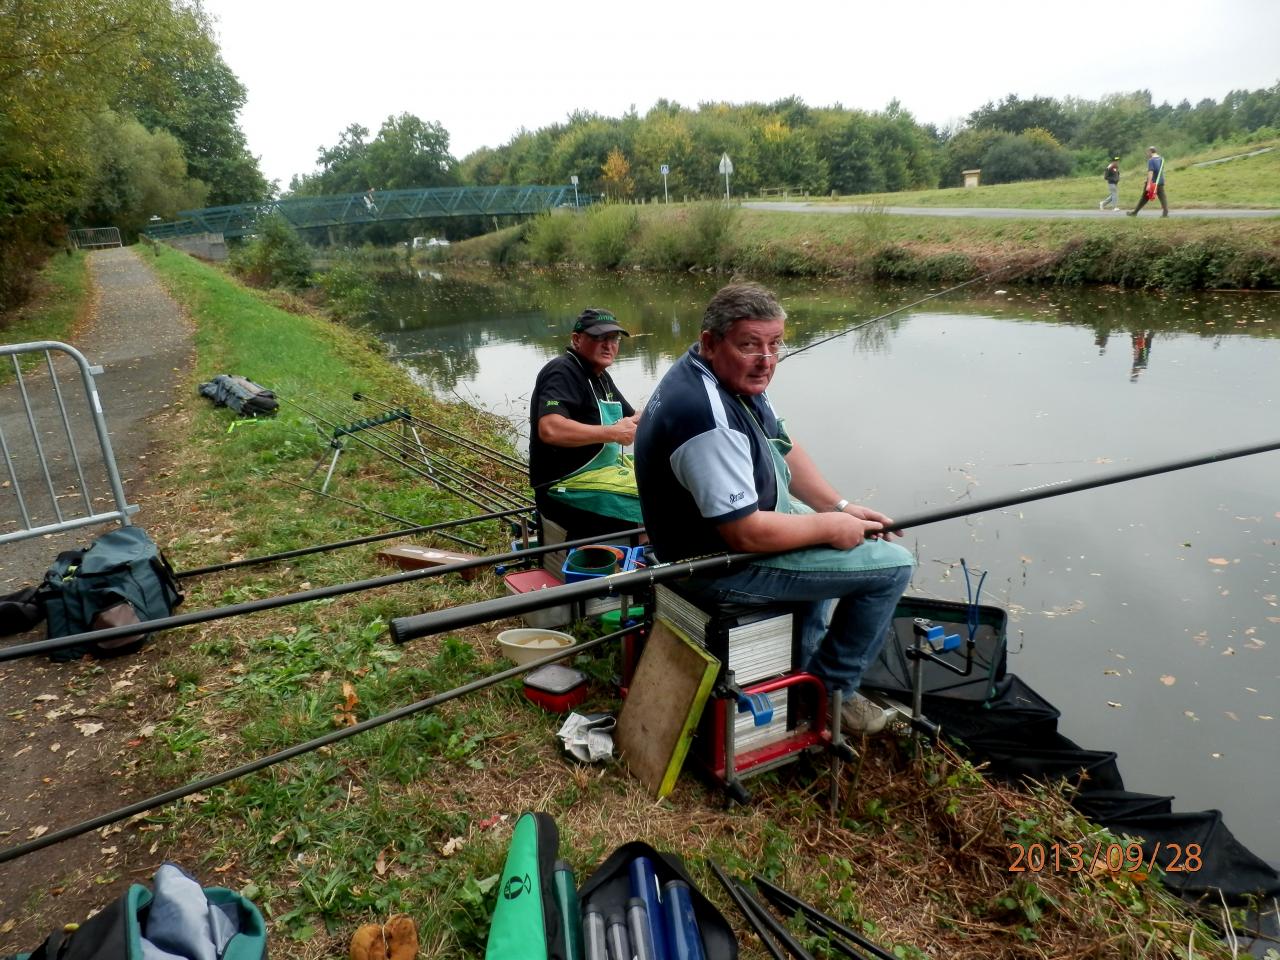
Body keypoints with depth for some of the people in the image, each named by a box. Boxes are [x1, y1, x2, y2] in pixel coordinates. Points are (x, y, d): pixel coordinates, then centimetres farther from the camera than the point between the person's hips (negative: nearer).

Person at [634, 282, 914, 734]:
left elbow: (784, 450, 11)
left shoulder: (732, 376, 0)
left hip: (732, 520, 10)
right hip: (722, 565, -10)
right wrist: (831, 526, -16)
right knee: (892, 564, -6)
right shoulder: (708, 418, -32)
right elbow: (748, 534, -30)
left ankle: (804, 669, 39)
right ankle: (832, 689, 13)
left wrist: (841, 507, 2)